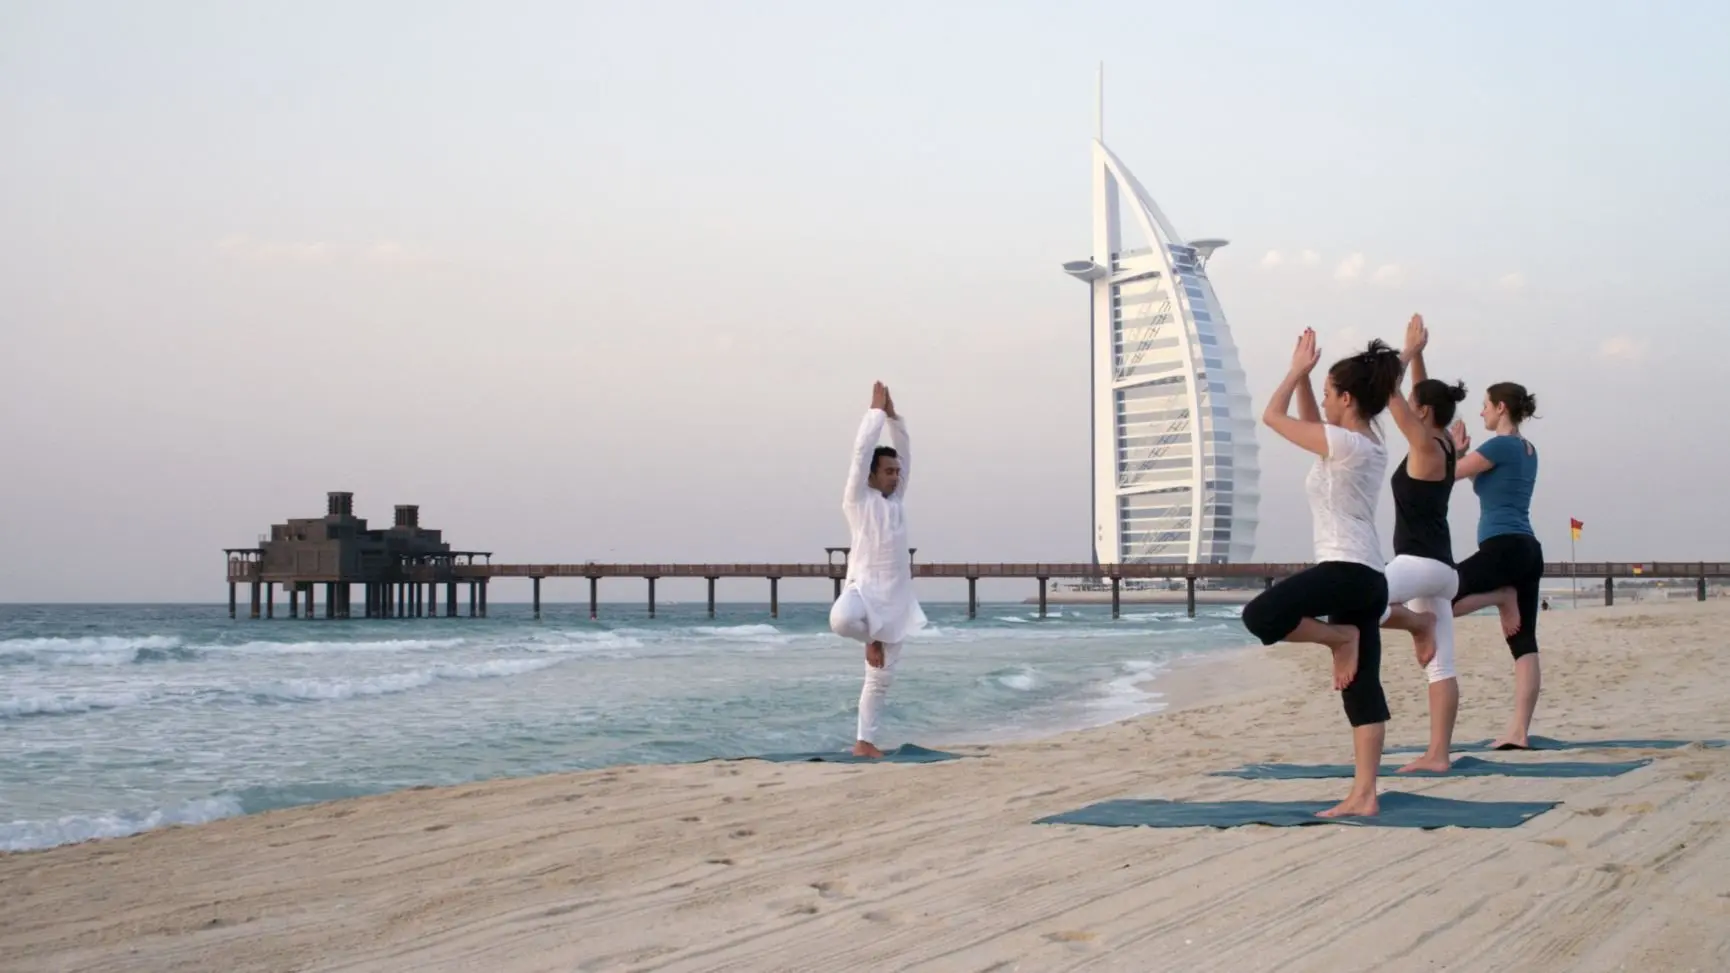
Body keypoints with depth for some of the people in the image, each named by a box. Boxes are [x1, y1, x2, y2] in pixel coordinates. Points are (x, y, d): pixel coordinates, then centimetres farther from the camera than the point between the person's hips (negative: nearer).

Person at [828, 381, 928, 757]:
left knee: (881, 678, 7)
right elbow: (862, 449, -7)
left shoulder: (895, 499, 16)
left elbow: (904, 449, 16)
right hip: (864, 589, -6)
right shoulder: (858, 499, 0)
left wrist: (893, 415, 7)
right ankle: (871, 638, -7)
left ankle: (864, 741, 15)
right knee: (841, 619, -40)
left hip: (894, 599, 6)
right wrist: (876, 409, -1)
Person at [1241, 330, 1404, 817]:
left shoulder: (1345, 443, -12)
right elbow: (1308, 422, 31)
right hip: (1366, 578, 10)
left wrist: (1298, 370, 7)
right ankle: (1363, 795, 2)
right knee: (1362, 689, 4)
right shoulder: (1367, 444, 15)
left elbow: (1273, 415, -5)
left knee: (1259, 616, -21)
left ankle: (1341, 637, -4)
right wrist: (1305, 375, 25)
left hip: (1346, 571, -10)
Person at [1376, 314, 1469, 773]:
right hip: (1438, 567, 10)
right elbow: (1419, 396, 25)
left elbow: (1390, 393, -14)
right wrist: (1417, 355, 21)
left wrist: (1410, 351, -5)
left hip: (1421, 562, -10)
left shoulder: (1426, 446, -11)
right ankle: (1438, 754, 3)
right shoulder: (1443, 444, 12)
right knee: (1441, 667, 5)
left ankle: (1420, 623, -4)